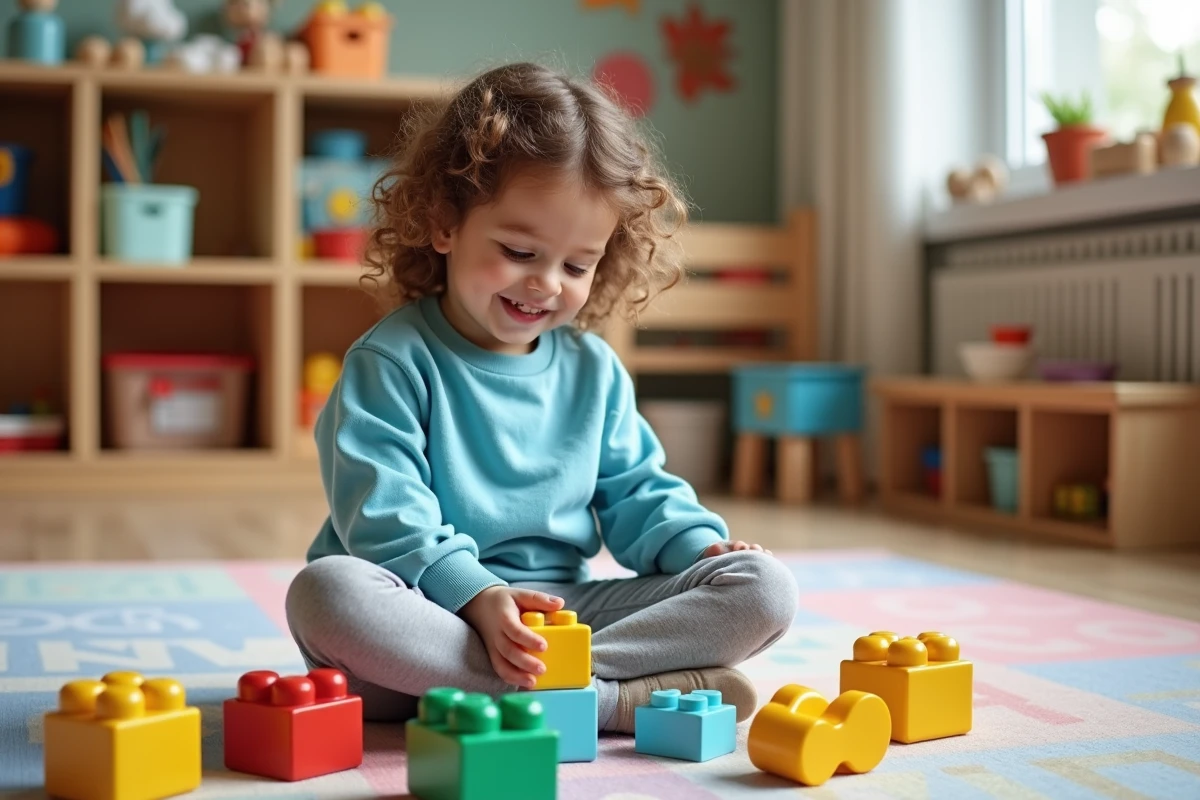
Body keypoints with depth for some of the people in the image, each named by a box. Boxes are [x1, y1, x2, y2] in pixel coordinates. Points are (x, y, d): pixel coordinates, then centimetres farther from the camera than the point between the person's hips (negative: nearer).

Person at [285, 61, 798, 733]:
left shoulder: (594, 368, 12)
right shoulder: (391, 363, -5)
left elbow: (634, 492, 18)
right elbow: (385, 517, -15)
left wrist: (698, 545, -3)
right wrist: (476, 597, -29)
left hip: (564, 610, 4)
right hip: (438, 613, -4)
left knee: (765, 587, -11)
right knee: (326, 591, -38)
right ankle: (612, 699, -36)